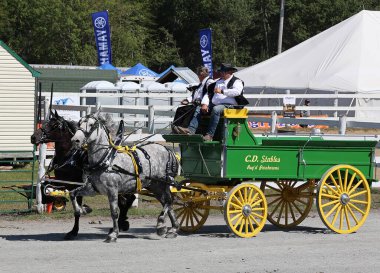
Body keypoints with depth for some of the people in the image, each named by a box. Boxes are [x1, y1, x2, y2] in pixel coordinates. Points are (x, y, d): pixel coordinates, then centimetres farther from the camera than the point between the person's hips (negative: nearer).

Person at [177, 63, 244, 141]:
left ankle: (209, 135, -41)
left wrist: (222, 91, -22)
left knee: (216, 109, -37)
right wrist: (204, 104, 2)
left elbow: (237, 91, -17)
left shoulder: (237, 81, 5)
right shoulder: (218, 82, 28)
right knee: (199, 109, -10)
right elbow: (208, 94, 21)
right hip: (214, 104, 8)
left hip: (228, 105, -8)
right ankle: (190, 130, -28)